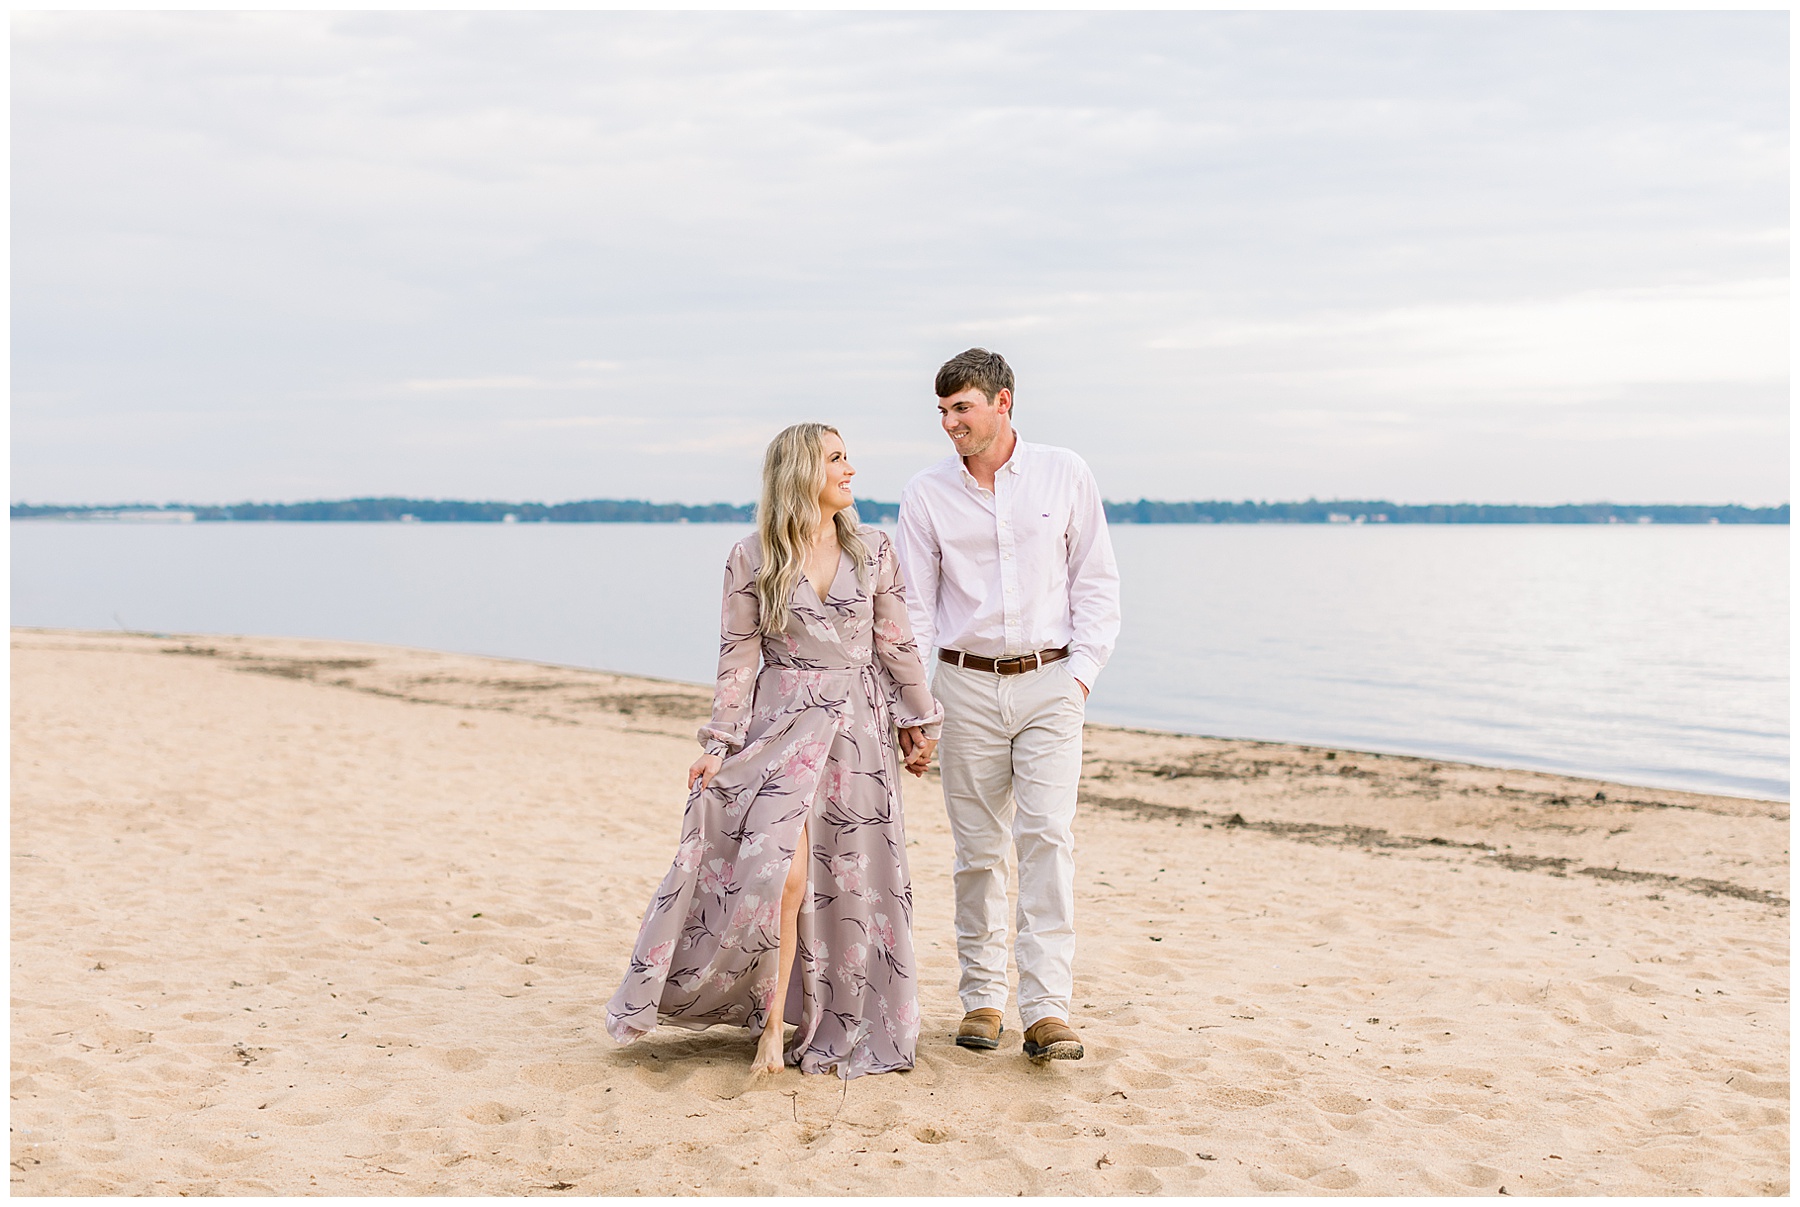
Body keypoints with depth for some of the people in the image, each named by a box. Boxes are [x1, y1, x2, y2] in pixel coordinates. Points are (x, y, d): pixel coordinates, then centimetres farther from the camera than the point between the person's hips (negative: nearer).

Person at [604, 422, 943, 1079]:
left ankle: (842, 1023, 19)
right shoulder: (751, 558, -1)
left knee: (849, 881, 4)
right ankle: (775, 1026, 0)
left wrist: (921, 722, 11)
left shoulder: (874, 550, 4)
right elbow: (737, 656, 0)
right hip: (781, 724, -2)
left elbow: (897, 644, 10)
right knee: (779, 871, -13)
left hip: (858, 729, 2)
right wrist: (720, 743, -3)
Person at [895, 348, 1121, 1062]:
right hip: (967, 683, 1)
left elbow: (1097, 582, 7)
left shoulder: (1064, 475, 3)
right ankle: (982, 996, 18)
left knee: (1048, 835, -11)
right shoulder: (926, 494, 4)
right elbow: (914, 608, 5)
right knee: (978, 849, 5)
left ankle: (1047, 1012, -9)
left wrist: (1081, 673, -3)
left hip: (1049, 682, -1)